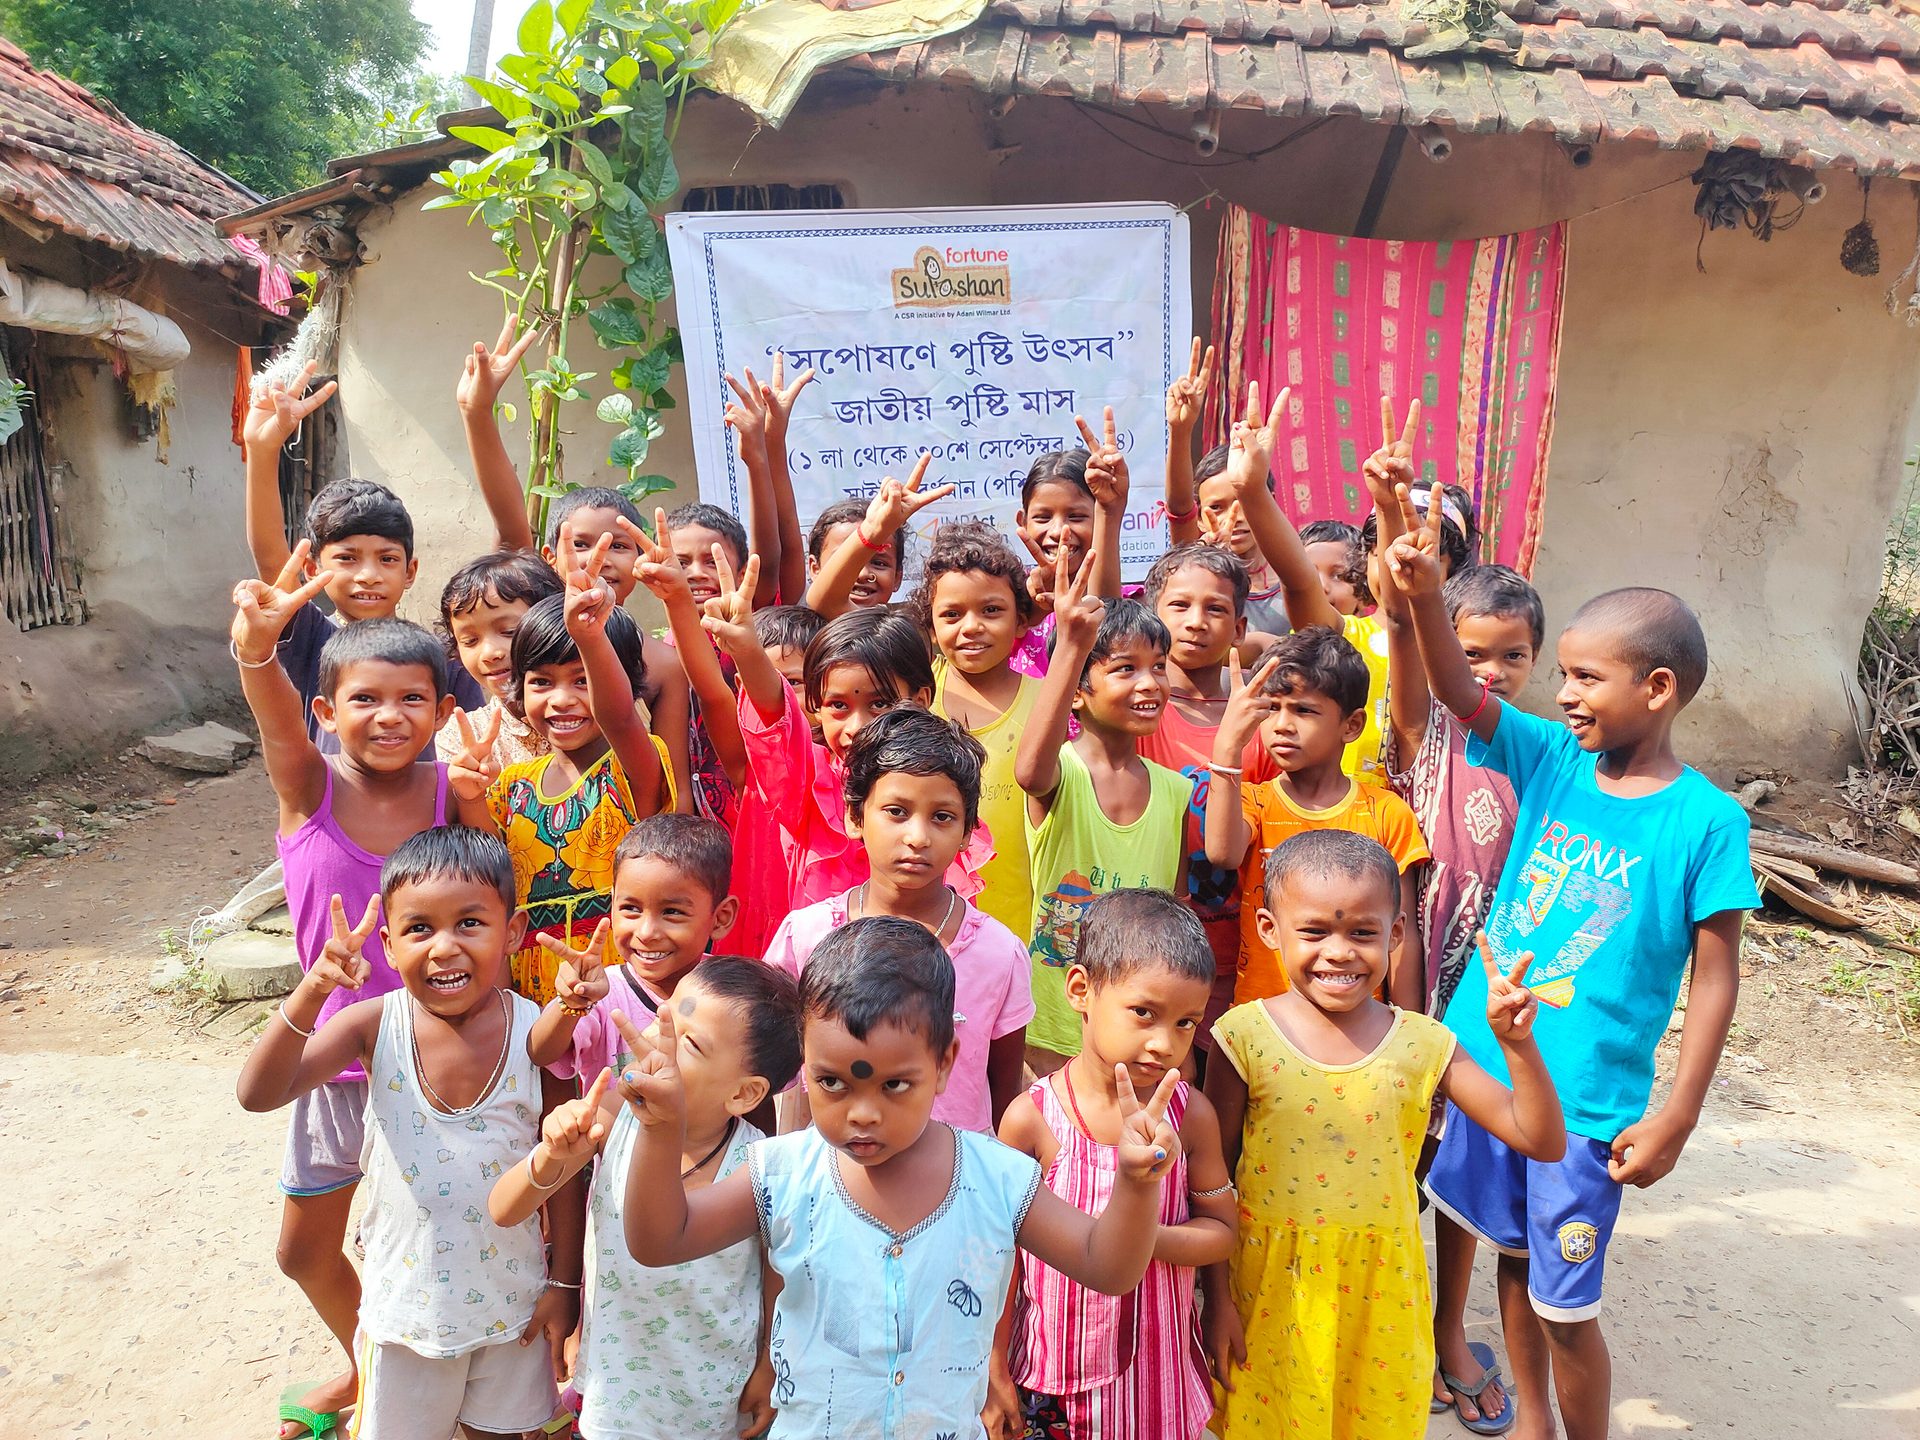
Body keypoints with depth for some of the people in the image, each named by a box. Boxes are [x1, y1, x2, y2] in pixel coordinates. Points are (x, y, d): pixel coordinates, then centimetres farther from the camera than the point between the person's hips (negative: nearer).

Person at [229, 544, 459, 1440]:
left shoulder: (450, 790, -12)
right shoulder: (309, 786, -13)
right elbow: (275, 715, -36)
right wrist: (257, 646, -54)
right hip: (336, 1047, 2)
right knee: (305, 1248, 20)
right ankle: (367, 1366, 49)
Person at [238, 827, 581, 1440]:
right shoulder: (376, 1026, -17)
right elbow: (259, 1093, -27)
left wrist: (564, 1281, -2)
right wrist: (311, 992, -42)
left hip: (511, 1296, 0)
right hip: (407, 1295, 0)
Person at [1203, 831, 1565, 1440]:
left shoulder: (1424, 1046, -7)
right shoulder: (1246, 1036, -12)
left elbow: (1542, 1142, -5)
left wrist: (1515, 1043, -21)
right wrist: (1217, 1299, -3)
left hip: (1378, 1296, 2)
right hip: (1267, 1289, -1)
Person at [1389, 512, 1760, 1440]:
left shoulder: (1706, 822, -14)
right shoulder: (1553, 761, -3)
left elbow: (1715, 976, -10)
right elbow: (1460, 695, -17)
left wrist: (1676, 1117, -11)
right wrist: (1424, 596, -35)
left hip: (1588, 1100, -4)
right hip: (1486, 1061, 5)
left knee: (1565, 1304, 7)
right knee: (1513, 1256, 21)